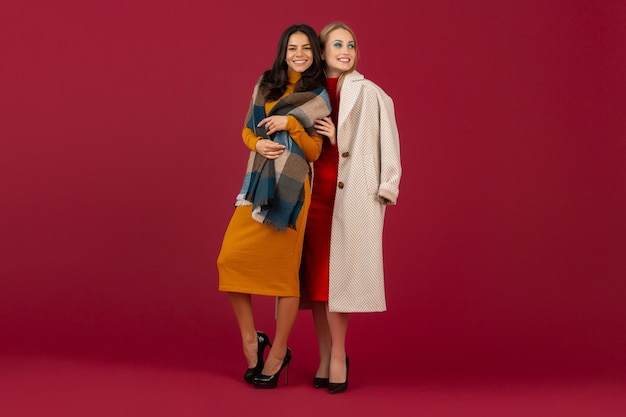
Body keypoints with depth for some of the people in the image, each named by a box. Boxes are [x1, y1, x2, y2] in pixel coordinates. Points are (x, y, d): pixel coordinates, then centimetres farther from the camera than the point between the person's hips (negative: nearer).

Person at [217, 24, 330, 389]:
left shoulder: (318, 97, 4)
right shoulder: (266, 84, 14)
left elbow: (314, 152, 0)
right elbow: (247, 129, 15)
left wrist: (291, 124, -14)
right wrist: (258, 143, -7)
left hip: (290, 188, -4)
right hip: (258, 183, 4)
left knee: (284, 268, -3)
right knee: (231, 258, -6)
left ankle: (279, 351, 12)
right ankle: (251, 339, 10)